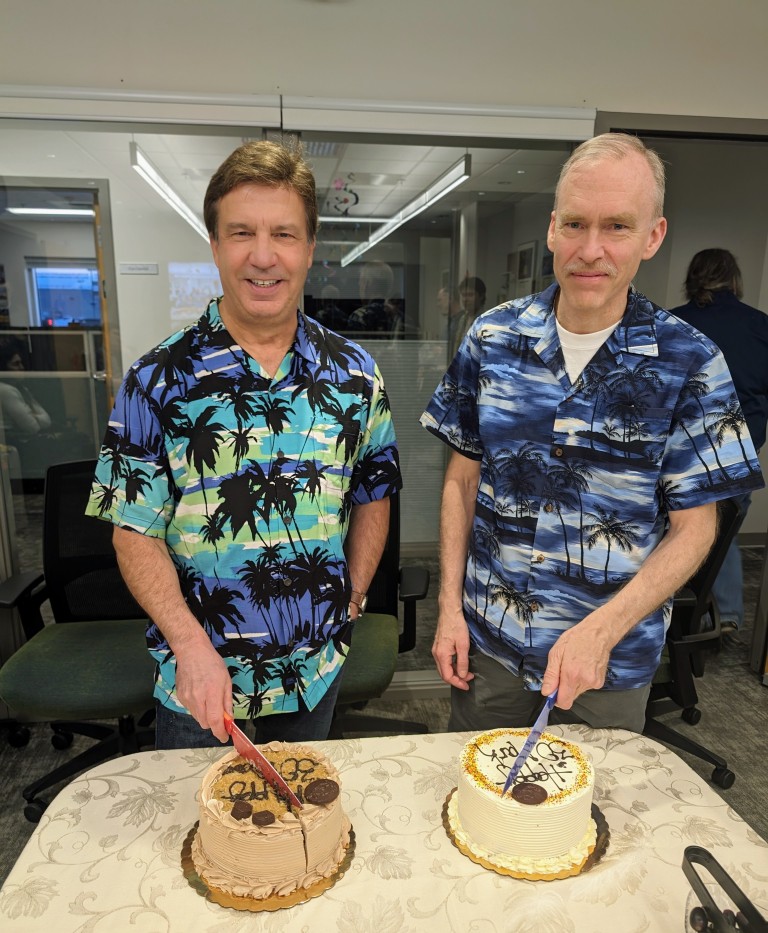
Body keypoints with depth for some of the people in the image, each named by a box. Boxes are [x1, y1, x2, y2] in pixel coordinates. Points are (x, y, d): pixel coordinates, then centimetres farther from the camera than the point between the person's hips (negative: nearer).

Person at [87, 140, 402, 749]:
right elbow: (136, 531, -11)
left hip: (317, 666, 3)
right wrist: (193, 648, -21)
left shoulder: (354, 373, -5)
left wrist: (351, 599, -1)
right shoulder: (158, 380, -13)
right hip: (197, 673, -2)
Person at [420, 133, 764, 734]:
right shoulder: (491, 337, -5)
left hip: (614, 661, -1)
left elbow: (692, 527, -8)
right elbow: (463, 479, 1)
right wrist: (450, 606, -3)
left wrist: (599, 632, -19)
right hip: (488, 640, 2)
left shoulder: (689, 364, -11)